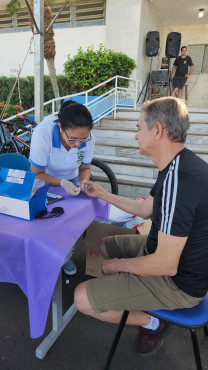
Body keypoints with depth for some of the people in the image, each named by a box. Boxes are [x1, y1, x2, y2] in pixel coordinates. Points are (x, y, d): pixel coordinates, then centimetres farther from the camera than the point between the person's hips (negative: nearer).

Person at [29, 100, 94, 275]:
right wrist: (62, 183, -42)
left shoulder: (88, 138, -26)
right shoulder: (43, 132, -37)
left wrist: (84, 182, -29)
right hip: (46, 180, -2)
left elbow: (85, 168, -7)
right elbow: (37, 174, -26)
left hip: (71, 179, 3)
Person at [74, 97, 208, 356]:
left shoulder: (177, 180, -34)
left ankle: (150, 323, 9)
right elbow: (146, 210, 11)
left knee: (82, 298, -11)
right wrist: (102, 194, 15)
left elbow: (166, 265, -31)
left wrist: (118, 264, -13)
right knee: (105, 245, 22)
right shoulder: (178, 167, 0)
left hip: (177, 282, -9)